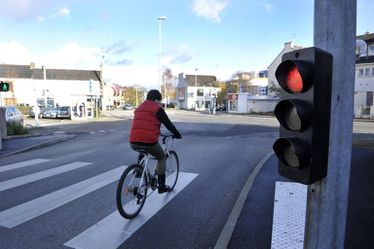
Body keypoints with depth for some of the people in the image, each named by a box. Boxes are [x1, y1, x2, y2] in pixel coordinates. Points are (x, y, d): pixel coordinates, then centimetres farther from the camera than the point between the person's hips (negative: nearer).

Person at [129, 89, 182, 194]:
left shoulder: (139, 108, 21)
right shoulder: (157, 108, 1)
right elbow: (168, 124, 3)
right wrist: (177, 135, 17)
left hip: (133, 143, 6)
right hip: (149, 141, -6)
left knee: (143, 153, 40)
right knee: (162, 158, 20)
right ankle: (162, 186, 18)